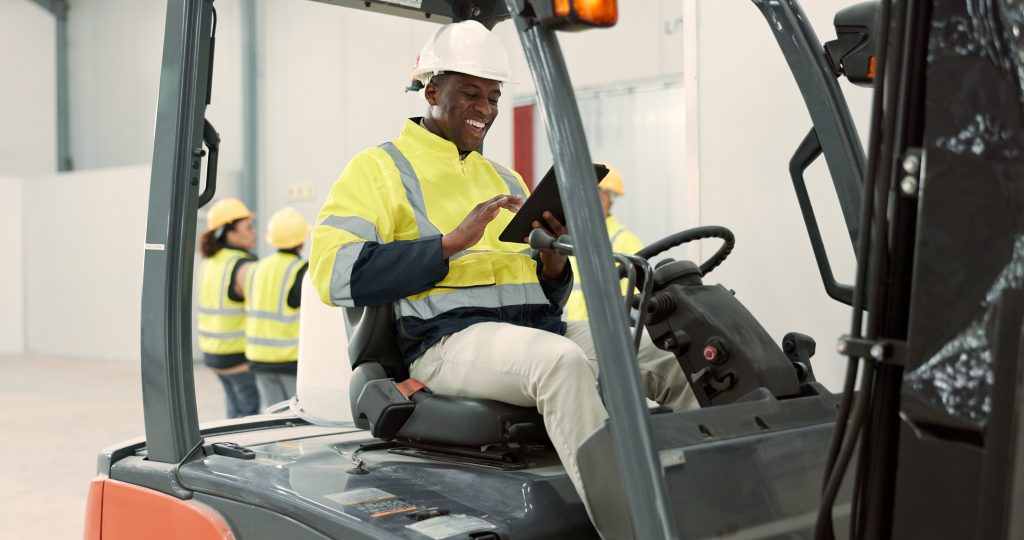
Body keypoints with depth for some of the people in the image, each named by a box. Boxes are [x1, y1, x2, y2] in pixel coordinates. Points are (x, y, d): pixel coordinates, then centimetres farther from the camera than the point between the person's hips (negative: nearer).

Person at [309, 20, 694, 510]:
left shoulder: (507, 180, 27)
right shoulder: (378, 169, 9)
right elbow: (335, 273, -9)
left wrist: (554, 261, 1)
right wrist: (451, 242, -14)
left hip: (540, 326, 7)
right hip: (449, 338, -6)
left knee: (671, 360, -14)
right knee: (562, 360, -35)